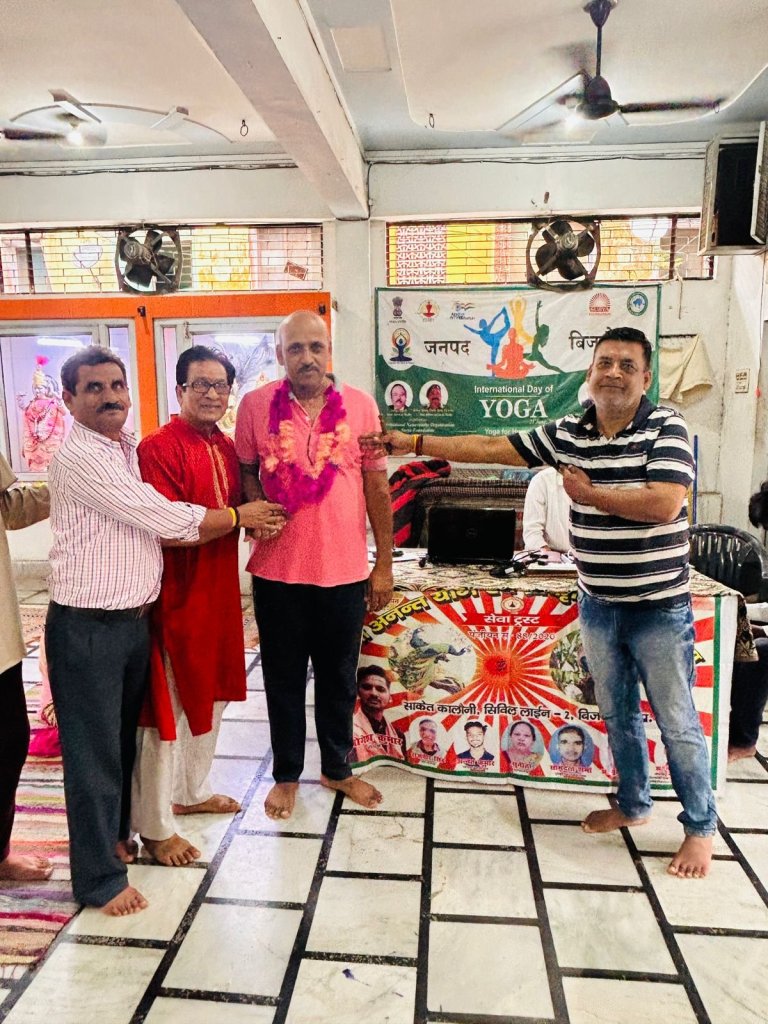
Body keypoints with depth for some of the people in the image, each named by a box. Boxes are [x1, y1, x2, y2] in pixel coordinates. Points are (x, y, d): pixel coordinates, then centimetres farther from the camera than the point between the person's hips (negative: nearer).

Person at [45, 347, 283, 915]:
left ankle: (114, 835, 42)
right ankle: (100, 878, 23)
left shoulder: (128, 447, 10)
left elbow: (159, 524, 10)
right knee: (95, 752, 6)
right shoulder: (82, 456, -19)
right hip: (87, 628, -8)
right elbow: (165, 520, -20)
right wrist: (240, 516, -7)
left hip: (134, 619, 8)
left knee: (123, 740, 22)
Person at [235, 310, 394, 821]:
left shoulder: (360, 405, -2)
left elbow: (377, 487, 1)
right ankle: (287, 773, 34)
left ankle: (337, 768, 37)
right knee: (284, 677, 14)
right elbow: (246, 471, 9)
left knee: (339, 676, 16)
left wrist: (384, 564, 0)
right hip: (278, 569, 0)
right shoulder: (256, 405, -3)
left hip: (345, 569, 1)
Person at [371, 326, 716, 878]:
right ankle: (633, 805, 41)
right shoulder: (566, 433, 1)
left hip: (660, 607, -5)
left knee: (677, 722, 8)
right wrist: (411, 443, 0)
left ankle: (701, 827, 29)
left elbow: (664, 504, -25)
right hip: (599, 605, 5)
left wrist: (590, 493, -14)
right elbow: (490, 448, 2)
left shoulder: (666, 426, -12)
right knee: (618, 713, 20)